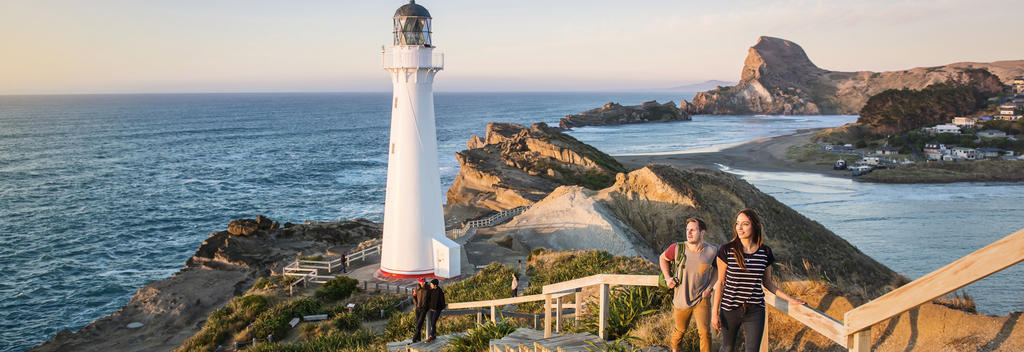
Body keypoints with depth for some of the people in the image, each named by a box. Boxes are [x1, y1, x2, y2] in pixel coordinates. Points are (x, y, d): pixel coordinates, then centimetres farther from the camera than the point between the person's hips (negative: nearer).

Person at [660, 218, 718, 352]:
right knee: (680, 330, 18)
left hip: (701, 299, -1)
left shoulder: (712, 251, -12)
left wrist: (709, 287, -4)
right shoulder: (677, 248, -15)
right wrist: (667, 277, -4)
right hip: (681, 299, 1)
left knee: (704, 333, -3)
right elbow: (663, 258, 6)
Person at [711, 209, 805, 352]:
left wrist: (789, 299, 6)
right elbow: (721, 282, -3)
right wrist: (715, 311, -4)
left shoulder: (765, 252, -1)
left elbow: (767, 282, 12)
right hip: (730, 310, -1)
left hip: (755, 311, 1)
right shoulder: (727, 250, -8)